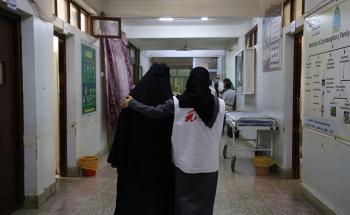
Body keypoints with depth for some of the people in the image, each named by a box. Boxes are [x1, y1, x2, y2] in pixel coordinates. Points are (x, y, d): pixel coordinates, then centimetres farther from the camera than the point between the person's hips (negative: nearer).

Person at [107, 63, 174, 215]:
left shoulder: (134, 97, -5)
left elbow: (122, 131, -3)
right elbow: (173, 135, -7)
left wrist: (118, 158, 5)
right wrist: (171, 159, 2)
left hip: (133, 157, 1)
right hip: (160, 160, -1)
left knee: (131, 198, 13)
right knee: (157, 199, 10)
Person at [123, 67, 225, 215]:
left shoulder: (177, 103, -10)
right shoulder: (219, 104, -5)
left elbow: (154, 112, -8)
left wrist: (131, 102, 5)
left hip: (185, 163, -1)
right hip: (209, 164, 1)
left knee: (184, 202, 15)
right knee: (204, 203, 15)